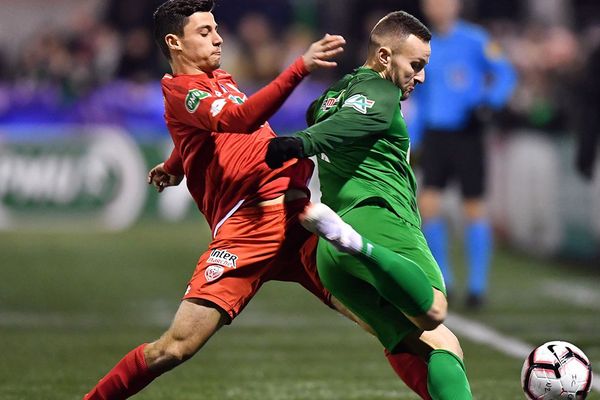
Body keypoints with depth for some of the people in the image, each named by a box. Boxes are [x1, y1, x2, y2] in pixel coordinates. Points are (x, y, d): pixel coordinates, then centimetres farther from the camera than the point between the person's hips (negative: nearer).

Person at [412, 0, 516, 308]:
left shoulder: (475, 40, -4)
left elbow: (505, 74, -3)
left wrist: (490, 101, -21)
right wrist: (412, 141, 17)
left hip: (467, 133, -3)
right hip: (434, 133, 4)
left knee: (473, 210, 0)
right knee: (427, 205, -8)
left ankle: (477, 284, 11)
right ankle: (443, 279, 6)